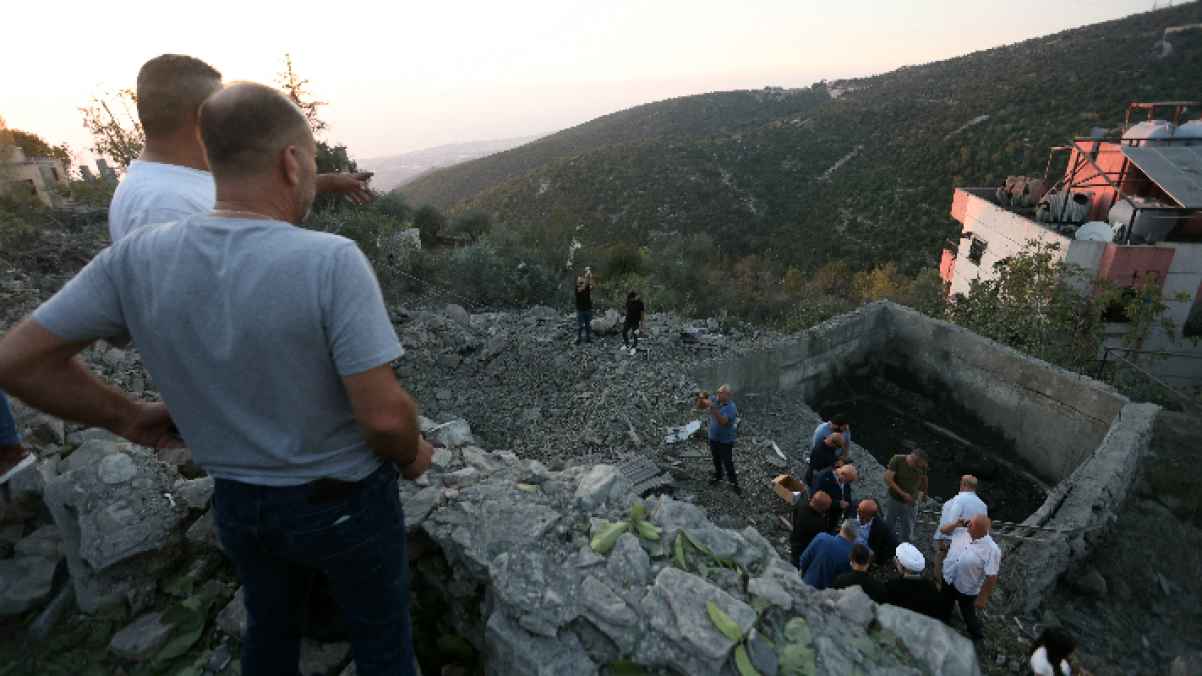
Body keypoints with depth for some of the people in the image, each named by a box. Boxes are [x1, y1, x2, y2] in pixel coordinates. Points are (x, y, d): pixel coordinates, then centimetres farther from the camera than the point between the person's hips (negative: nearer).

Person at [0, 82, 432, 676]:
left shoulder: (138, 259, -14)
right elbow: (384, 415, -29)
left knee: (270, 626, 31)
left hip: (239, 501, 5)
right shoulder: (331, 261, -30)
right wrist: (412, 454, -8)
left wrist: (128, 416, 6)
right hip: (344, 500, -4)